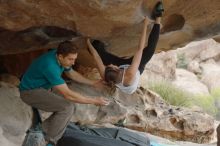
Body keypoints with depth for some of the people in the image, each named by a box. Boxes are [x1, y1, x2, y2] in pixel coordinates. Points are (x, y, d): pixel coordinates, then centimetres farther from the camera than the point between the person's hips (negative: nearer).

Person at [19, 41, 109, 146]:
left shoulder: (59, 57, -6)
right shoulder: (50, 66, -33)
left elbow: (72, 73, 16)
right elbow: (68, 94, -32)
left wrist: (93, 83, 10)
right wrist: (93, 101, -27)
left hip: (40, 88, 9)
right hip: (30, 92, -9)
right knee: (67, 107, -20)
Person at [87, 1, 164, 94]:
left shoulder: (105, 76, -41)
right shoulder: (130, 75, -49)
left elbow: (95, 55, -25)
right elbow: (140, 49, -46)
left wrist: (88, 41, -10)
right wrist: (145, 25, -42)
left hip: (122, 65, 3)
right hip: (137, 68, -2)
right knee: (149, 49, -20)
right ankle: (157, 19, -6)